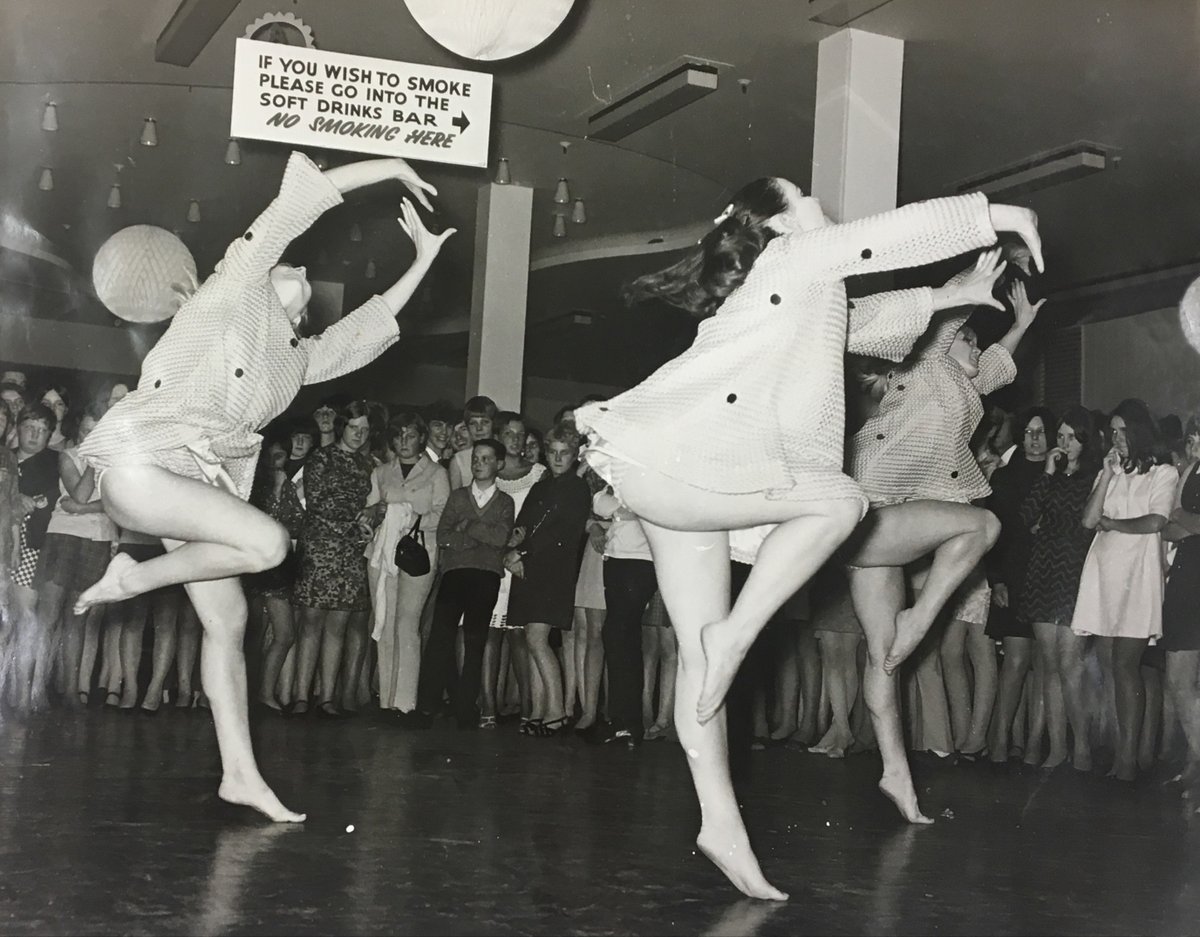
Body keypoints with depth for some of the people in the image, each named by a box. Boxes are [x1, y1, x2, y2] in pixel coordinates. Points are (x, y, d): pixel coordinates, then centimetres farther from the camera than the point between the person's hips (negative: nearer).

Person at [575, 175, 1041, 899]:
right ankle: (735, 637, -11)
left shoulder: (807, 290, 28)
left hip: (679, 478, 10)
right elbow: (895, 233, -3)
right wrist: (995, 215, 6)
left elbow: (871, 328, 39)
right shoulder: (794, 256, 1)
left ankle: (723, 825, 5)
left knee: (704, 656, 4)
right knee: (838, 499, -13)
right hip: (668, 464, -9)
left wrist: (950, 297, 37)